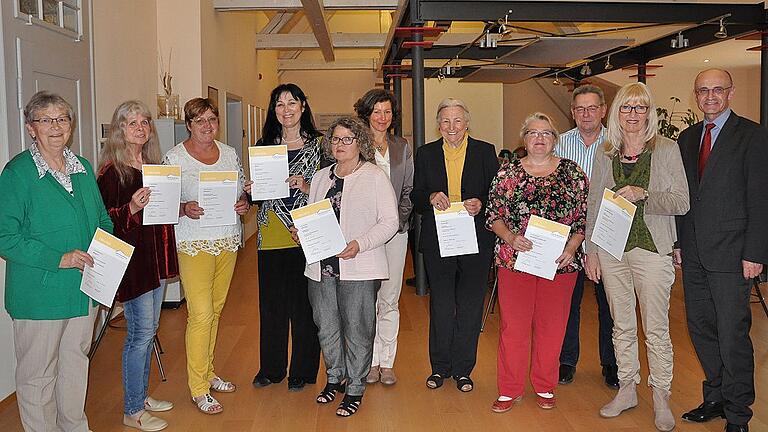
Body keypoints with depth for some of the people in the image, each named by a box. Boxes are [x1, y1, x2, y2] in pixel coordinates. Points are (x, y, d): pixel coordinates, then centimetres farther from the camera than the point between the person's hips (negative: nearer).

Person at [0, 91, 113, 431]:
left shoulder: (83, 168, 8)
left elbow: (102, 220, 18)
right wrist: (59, 259, -22)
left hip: (85, 287, 6)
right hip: (39, 293, -6)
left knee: (76, 360, 20)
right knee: (38, 373, 6)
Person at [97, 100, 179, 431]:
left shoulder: (153, 165, 11)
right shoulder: (112, 170, -11)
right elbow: (103, 220, -15)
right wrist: (131, 208, -30)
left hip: (156, 257, 8)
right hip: (131, 258, -8)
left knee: (149, 330, 15)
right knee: (140, 333, -3)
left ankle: (142, 395, 29)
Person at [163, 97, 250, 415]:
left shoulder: (230, 154, 9)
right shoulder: (174, 158, -6)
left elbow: (243, 191, 17)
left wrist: (244, 204, -4)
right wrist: (185, 209, -24)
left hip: (228, 240, 5)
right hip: (194, 243, -5)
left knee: (216, 309, 13)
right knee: (201, 314, -8)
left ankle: (207, 372, 29)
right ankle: (198, 389, 3)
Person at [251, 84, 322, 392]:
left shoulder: (317, 145, 2)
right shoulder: (263, 146, 11)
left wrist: (305, 187, -15)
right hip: (271, 236, 3)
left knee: (303, 304, 3)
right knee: (271, 303, 10)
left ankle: (302, 370, 18)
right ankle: (271, 367, 25)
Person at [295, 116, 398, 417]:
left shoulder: (375, 177, -2)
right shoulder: (320, 177, 15)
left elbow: (389, 222, -8)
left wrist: (359, 244, -20)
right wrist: (301, 231, 0)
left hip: (358, 268, -5)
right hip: (322, 265, 5)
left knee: (357, 329, 2)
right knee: (326, 327, 13)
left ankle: (355, 389, 18)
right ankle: (334, 377, 35)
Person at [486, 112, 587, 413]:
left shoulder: (572, 172, 5)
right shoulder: (508, 172, 4)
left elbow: (584, 216, 5)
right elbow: (493, 214, 3)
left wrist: (572, 247, -8)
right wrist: (510, 237, -13)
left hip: (559, 262, 1)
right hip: (515, 260, 0)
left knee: (552, 326, 8)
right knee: (513, 325, 3)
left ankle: (545, 387, 25)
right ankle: (509, 390, 16)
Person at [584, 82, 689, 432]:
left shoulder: (667, 150, 0)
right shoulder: (605, 154, 8)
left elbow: (682, 202, -4)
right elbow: (593, 206, 9)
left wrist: (642, 195, -19)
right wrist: (590, 251, 6)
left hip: (652, 248, -3)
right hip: (611, 249, 3)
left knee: (656, 329, 2)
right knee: (622, 326, 12)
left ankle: (661, 398, 16)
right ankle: (627, 390, 25)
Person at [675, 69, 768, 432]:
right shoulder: (687, 137, 13)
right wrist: (678, 242, 11)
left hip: (730, 253, -6)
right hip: (693, 253, 6)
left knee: (733, 334, -1)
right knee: (701, 329, 13)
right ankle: (716, 398, 28)